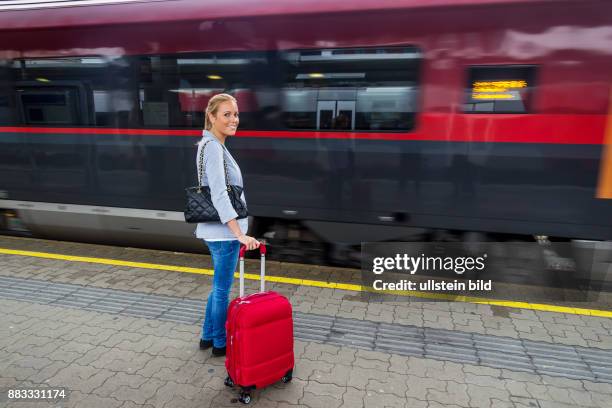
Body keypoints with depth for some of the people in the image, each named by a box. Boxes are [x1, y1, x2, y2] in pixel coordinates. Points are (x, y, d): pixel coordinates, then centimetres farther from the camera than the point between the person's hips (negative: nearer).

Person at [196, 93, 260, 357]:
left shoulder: (213, 145, 12)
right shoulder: (213, 147, -18)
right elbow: (219, 195, -29)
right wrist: (240, 234, -35)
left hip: (218, 229, 10)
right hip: (223, 231, -10)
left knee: (220, 285, 21)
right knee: (222, 288, 6)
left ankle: (208, 336, 36)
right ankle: (220, 343, 25)